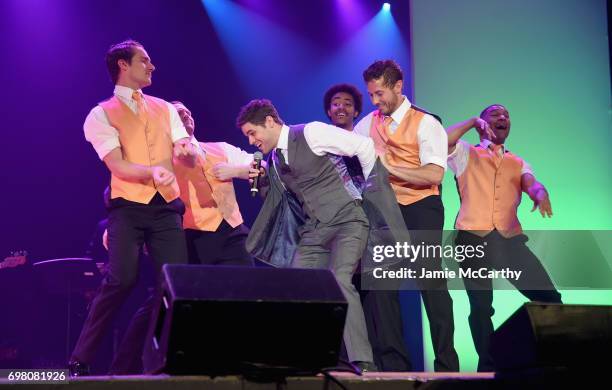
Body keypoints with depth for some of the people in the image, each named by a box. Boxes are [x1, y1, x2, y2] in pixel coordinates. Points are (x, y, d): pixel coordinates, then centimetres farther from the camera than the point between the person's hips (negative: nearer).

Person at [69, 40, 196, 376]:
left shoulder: (165, 109, 19)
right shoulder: (102, 114, 5)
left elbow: (190, 158, 10)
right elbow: (118, 166, -8)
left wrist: (186, 148, -15)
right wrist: (153, 170, -26)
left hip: (166, 207, 5)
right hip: (128, 206, -4)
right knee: (122, 279, -21)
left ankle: (125, 366, 3)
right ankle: (80, 361, -7)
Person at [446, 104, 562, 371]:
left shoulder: (518, 163, 24)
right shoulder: (466, 154, 16)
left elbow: (532, 184, 2)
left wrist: (541, 194, -21)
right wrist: (473, 122, 2)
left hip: (510, 238, 2)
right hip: (474, 237, -2)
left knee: (549, 298, -7)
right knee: (481, 307, -4)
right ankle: (488, 367, 6)